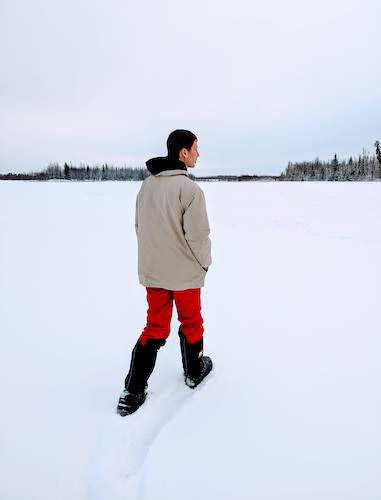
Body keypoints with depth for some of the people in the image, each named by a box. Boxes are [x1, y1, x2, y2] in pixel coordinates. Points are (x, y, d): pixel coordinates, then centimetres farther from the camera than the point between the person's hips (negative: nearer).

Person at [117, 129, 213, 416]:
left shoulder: (147, 185, 3)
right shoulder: (189, 188, -19)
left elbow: (140, 226, 8)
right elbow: (198, 235, -19)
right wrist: (205, 262, -1)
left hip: (151, 271, 6)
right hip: (185, 272, -6)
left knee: (155, 328, 15)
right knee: (191, 322, 17)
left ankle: (133, 391, 16)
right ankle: (194, 372, 38)